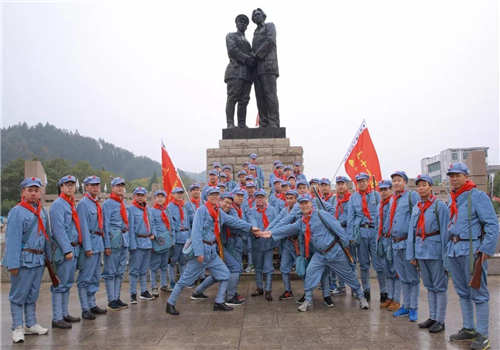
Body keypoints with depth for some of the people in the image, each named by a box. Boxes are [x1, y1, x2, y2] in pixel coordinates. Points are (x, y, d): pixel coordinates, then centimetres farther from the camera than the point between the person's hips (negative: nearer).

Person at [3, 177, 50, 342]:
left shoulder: (42, 211, 9)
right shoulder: (17, 212, -11)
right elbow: (12, 239, -15)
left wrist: (48, 256, 12)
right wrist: (13, 263, -17)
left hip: (39, 259, 6)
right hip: (23, 259, -6)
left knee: (33, 294, 16)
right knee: (19, 295, 3)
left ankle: (31, 325, 27)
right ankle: (17, 328, 14)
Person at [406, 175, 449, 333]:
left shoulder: (440, 206, -7)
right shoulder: (416, 208, 11)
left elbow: (445, 231, -9)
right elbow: (412, 231, 11)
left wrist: (446, 254, -12)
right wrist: (411, 254, 9)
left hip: (435, 249, -6)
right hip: (421, 249, 6)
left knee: (439, 286, 3)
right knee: (429, 286, 15)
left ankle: (440, 320, 12)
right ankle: (432, 317, 25)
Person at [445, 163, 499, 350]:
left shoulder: (478, 196, -8)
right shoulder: (452, 199, 14)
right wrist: (449, 246, 14)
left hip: (471, 250, -7)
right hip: (454, 250, 7)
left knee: (478, 293, 0)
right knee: (463, 292, 15)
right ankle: (469, 329, 28)